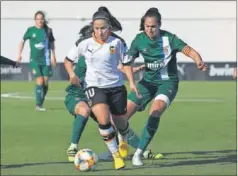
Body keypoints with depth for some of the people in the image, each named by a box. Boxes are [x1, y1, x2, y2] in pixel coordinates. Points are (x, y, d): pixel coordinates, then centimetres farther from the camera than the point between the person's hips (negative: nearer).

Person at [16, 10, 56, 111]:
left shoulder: (48, 30, 1)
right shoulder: (30, 30, -1)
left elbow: (51, 43, 14)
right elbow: (23, 41, 12)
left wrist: (53, 56, 11)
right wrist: (19, 54, 9)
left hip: (46, 60, 2)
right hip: (35, 60, -2)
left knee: (45, 83, 1)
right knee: (40, 81, -13)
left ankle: (41, 103, 18)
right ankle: (38, 105, -7)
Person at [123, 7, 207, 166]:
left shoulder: (169, 38, -15)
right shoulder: (139, 40, -5)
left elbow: (189, 51, -22)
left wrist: (199, 62, -42)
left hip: (168, 82, -4)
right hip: (148, 81, 4)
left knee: (155, 113, -29)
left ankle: (139, 153, -21)